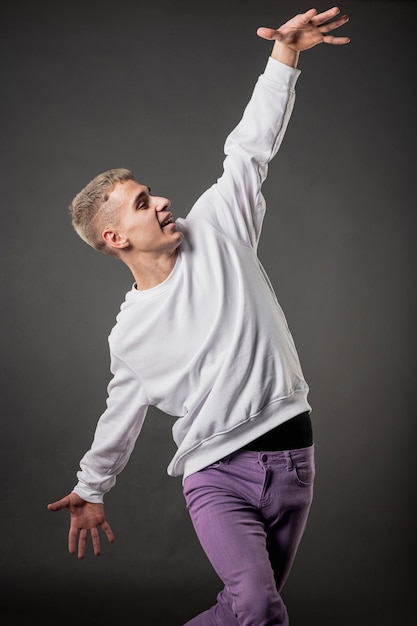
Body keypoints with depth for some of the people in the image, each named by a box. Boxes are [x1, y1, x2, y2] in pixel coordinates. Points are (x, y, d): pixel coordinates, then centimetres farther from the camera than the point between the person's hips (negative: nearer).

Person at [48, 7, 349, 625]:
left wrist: (284, 53, -5)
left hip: (291, 455, 3)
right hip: (216, 473, -2)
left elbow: (250, 149, 1)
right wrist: (91, 490, 24)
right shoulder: (130, 333, 1)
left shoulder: (215, 230, 3)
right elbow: (122, 412, 14)